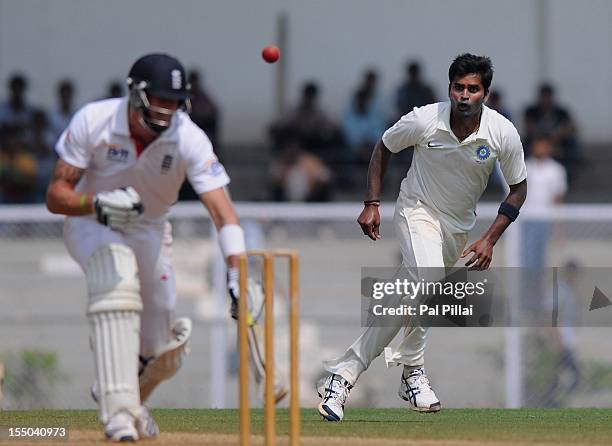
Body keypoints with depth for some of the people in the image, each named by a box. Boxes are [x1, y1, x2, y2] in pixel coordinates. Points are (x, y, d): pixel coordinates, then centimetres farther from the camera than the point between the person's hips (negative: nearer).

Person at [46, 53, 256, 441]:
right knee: (118, 277, -36)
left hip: (149, 230, 2)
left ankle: (122, 395, 36)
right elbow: (56, 195, -22)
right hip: (91, 221, -2)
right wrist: (98, 204, -43)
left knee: (163, 352, -1)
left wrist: (238, 273, -49)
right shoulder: (93, 122, -26)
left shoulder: (189, 139, -26)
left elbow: (222, 209, -35)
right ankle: (119, 409, -34)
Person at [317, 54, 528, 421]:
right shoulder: (424, 121, -21)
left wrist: (490, 240, -12)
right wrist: (372, 204, -7)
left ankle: (344, 373, 17)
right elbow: (383, 147, -1)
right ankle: (412, 371, -16)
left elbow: (519, 187, -3)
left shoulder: (504, 133, -17)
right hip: (419, 211, -4)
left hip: (460, 225, 4)